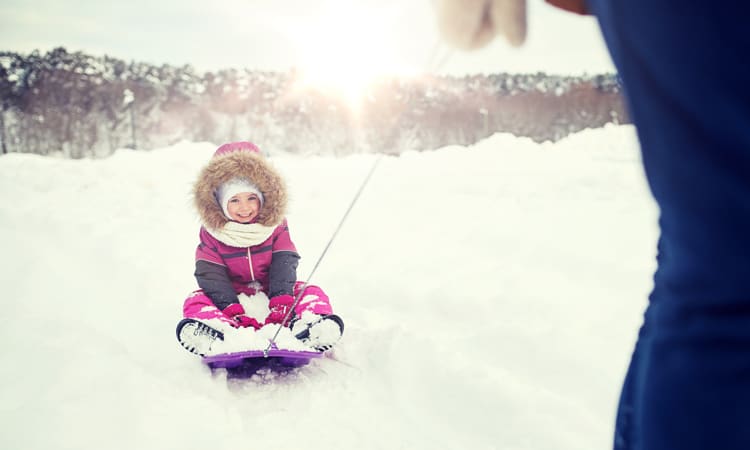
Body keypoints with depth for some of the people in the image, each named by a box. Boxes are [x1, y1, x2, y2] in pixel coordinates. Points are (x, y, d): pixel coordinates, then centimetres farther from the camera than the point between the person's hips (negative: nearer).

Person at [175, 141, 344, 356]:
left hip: (271, 297, 1)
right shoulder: (212, 233, -3)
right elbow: (211, 276, -12)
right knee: (196, 301, -26)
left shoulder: (276, 226, 1)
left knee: (312, 292, -23)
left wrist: (282, 301, -26)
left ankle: (304, 329, -55)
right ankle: (224, 335, -57)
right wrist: (232, 310, -27)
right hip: (234, 298, -1)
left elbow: (284, 266, -9)